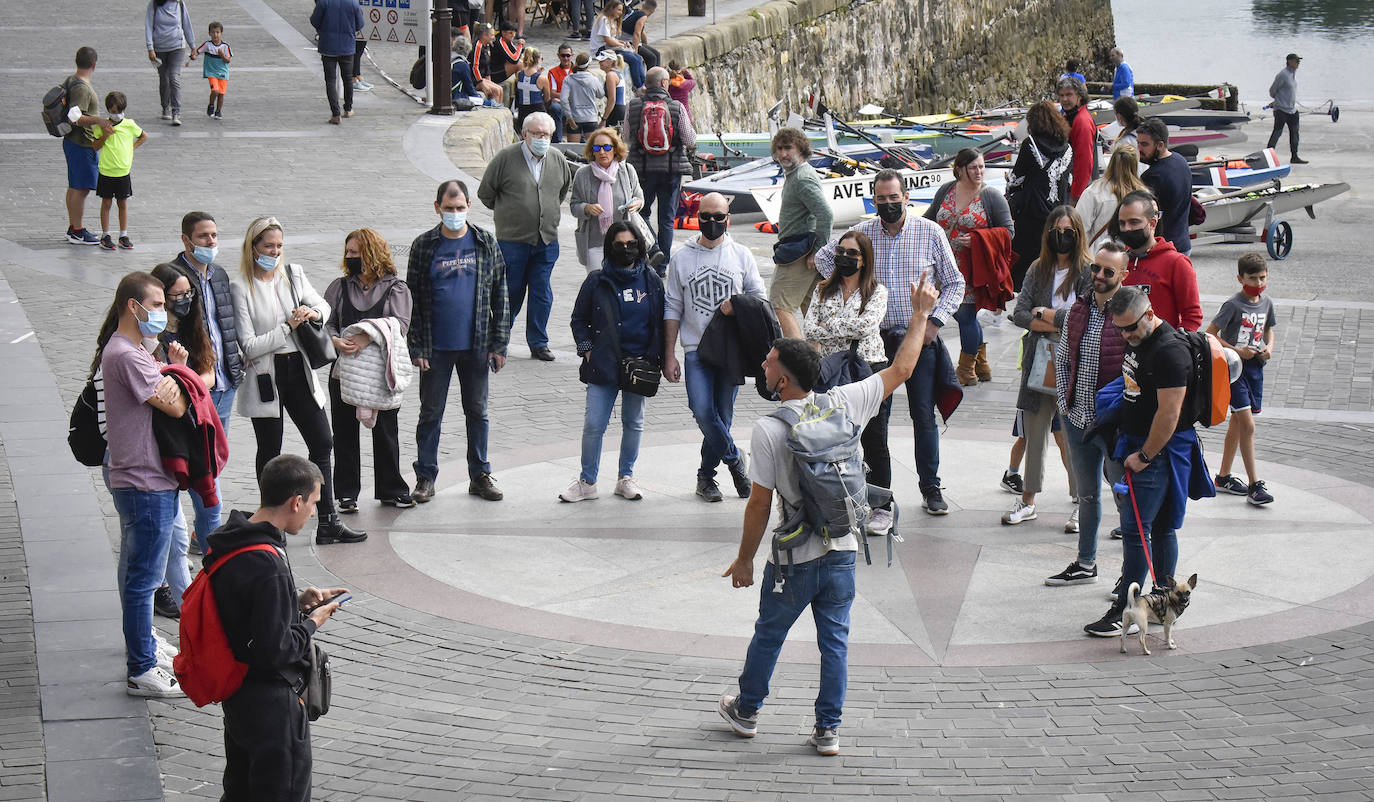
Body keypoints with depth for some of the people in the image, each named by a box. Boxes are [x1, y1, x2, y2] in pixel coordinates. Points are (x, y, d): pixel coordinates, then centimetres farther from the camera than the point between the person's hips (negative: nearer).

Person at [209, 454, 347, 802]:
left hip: (237, 694, 9)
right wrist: (311, 624, -10)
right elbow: (273, 652, -27)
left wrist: (298, 601, 7)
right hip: (271, 704, -9)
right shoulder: (266, 566, -28)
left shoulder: (231, 541, 1)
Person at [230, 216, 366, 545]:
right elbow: (249, 346, -16)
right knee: (270, 453, 7)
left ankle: (328, 522, 13)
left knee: (322, 443, 5)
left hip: (298, 371, 5)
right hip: (266, 378, -5)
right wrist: (287, 327, -19)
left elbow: (323, 305, 16)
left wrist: (313, 313, -7)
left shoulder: (293, 274, 3)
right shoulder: (241, 287, -13)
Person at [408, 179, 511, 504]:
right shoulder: (424, 246, -2)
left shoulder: (486, 243, 2)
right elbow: (412, 299, 0)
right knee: (431, 413, 6)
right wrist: (416, 348, -5)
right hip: (436, 348, -1)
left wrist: (499, 343, 0)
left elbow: (499, 295, 5)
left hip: (475, 346, 1)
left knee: (477, 412, 10)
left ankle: (480, 475, 20)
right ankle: (425, 477, 15)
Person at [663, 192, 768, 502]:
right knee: (703, 413, -18)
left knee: (722, 416, 3)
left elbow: (761, 297, 10)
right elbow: (673, 310, 9)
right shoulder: (682, 259, 7)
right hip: (696, 349, 0)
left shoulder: (741, 255, 7)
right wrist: (669, 355, 5)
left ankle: (706, 475, 20)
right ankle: (735, 460, 3)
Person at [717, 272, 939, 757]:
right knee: (835, 640, 12)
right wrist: (921, 316, 16)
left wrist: (744, 559, -3)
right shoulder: (843, 404, -7)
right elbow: (902, 370, 5)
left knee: (769, 635, 16)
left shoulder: (769, 429, -17)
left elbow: (760, 504, -14)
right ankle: (828, 730, 15)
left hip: (794, 558, -3)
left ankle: (746, 711, 33)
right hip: (843, 550, 3)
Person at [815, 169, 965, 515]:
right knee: (875, 415, 3)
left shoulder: (931, 233, -1)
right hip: (876, 337, 1)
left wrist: (935, 321, -6)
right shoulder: (862, 234, 2)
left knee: (924, 414, 1)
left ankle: (931, 488, 10)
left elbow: (954, 283, 5)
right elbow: (823, 258, 19)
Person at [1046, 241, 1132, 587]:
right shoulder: (1078, 309, 7)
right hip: (1078, 420, 6)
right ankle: (1085, 564, 32)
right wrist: (1064, 401, 10)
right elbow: (1062, 358, 18)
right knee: (1087, 495, 19)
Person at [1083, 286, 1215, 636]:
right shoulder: (1136, 341, 10)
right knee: (1160, 528, 14)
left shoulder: (1170, 351, -21)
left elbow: (1168, 414, -23)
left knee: (1135, 529, -10)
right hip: (1138, 445, 9)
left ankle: (1125, 611, -7)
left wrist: (1144, 456, -16)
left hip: (1159, 450, -9)